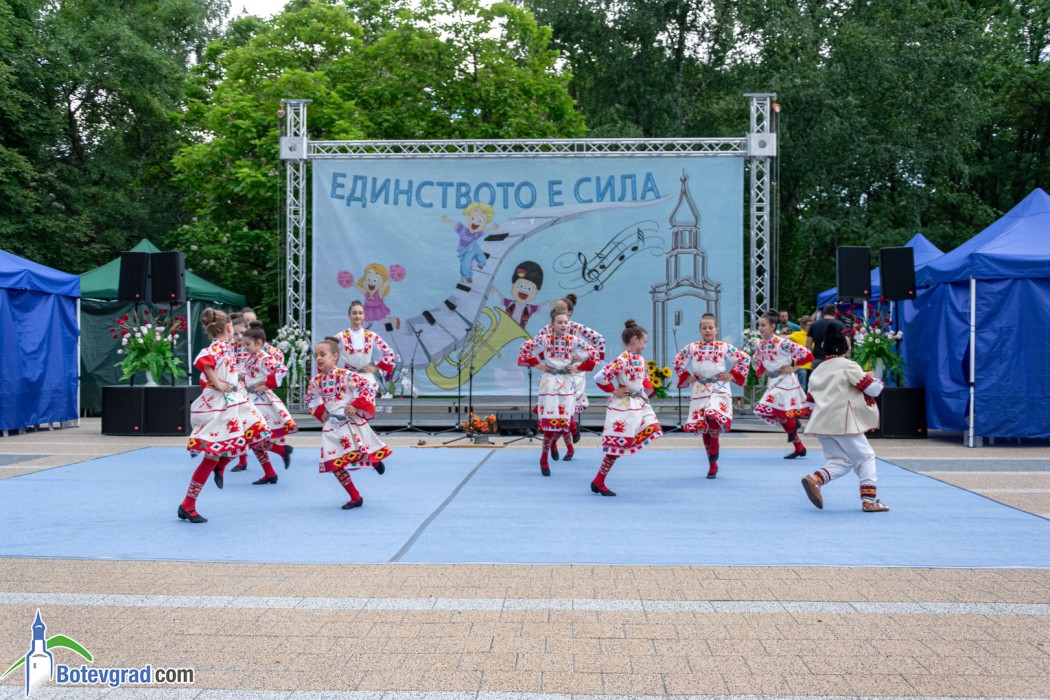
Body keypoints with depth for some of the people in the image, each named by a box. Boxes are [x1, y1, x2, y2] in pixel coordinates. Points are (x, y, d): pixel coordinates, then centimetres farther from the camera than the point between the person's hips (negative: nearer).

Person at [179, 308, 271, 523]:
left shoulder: (224, 347, 10)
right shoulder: (220, 346, -17)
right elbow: (202, 361, -36)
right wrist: (217, 383, -25)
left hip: (229, 403, 9)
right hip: (216, 406, -9)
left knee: (254, 432, 14)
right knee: (212, 456, -4)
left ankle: (220, 467, 27)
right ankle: (187, 506, 4)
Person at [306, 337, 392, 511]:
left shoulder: (346, 375, -16)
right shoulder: (316, 381, 0)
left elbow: (368, 389, -18)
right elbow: (310, 400, 16)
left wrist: (356, 406, -21)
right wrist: (321, 412, 1)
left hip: (353, 422, -5)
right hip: (332, 426, 5)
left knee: (362, 454, -1)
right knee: (335, 464, 0)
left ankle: (375, 461, 41)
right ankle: (355, 498, 13)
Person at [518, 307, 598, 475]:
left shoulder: (574, 341, -1)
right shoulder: (543, 339, -4)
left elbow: (593, 354, 6)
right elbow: (525, 349, 4)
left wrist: (579, 368, 1)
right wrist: (537, 365, 0)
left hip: (566, 383, 2)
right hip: (549, 382, -2)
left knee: (564, 420, -2)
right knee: (550, 420, -8)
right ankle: (544, 458, 7)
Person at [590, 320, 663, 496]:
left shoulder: (640, 359, 9)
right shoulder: (622, 361, -21)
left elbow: (645, 377, 27)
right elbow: (600, 377, -28)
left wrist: (648, 388, 8)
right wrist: (614, 391, -16)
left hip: (639, 405, 9)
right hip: (623, 407, -9)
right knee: (617, 445, -3)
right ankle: (598, 482, 11)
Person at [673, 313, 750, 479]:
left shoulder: (724, 347, 0)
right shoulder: (692, 348, 4)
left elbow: (745, 358, 7)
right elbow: (678, 361, 17)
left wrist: (732, 375, 1)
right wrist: (686, 377, 8)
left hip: (719, 389, -2)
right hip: (699, 390, 2)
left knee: (714, 419, -25)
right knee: (703, 428, 3)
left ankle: (713, 461, -10)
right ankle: (712, 464, 18)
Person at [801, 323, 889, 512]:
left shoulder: (818, 370, 15)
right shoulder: (848, 365, -7)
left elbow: (811, 399, 19)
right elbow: (873, 389, -7)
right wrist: (875, 379, 13)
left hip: (821, 423, 7)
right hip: (843, 422, -7)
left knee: (840, 461, 14)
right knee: (865, 457, 8)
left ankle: (815, 479, -10)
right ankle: (869, 500, 5)